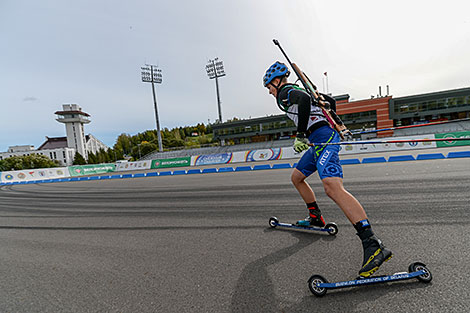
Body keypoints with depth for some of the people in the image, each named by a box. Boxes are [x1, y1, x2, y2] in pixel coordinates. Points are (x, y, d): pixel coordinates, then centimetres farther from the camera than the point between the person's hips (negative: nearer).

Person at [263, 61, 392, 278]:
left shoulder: (285, 92, 0)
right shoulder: (300, 90, 28)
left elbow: (304, 100, -22)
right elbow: (330, 100, 32)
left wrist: (301, 134, -21)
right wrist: (331, 122, 38)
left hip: (323, 137, -11)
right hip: (321, 139, 11)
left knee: (332, 187, -28)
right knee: (296, 178, 21)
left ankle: (372, 244, -34)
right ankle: (316, 218, 30)